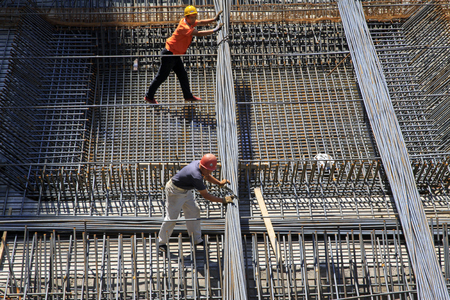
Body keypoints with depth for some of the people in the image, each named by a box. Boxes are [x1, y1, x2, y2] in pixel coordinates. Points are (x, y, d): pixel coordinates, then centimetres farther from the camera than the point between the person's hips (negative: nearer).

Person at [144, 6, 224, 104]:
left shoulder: (188, 22, 2)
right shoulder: (184, 27, -26)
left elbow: (200, 22, 15)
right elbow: (198, 34, -35)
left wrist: (214, 19, 5)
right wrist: (215, 30, -33)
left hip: (176, 55, 10)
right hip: (169, 54, -10)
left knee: (182, 75, 15)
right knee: (161, 77, 1)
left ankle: (188, 96, 26)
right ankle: (149, 96, 13)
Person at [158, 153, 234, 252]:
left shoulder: (199, 164, -12)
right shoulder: (196, 176, -38)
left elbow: (206, 175, 13)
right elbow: (205, 195, -31)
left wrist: (219, 183, 5)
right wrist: (222, 200, -28)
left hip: (186, 191, 10)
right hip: (174, 191, -10)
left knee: (194, 211, 14)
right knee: (172, 217, -3)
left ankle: (196, 239, 27)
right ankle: (162, 242, 16)